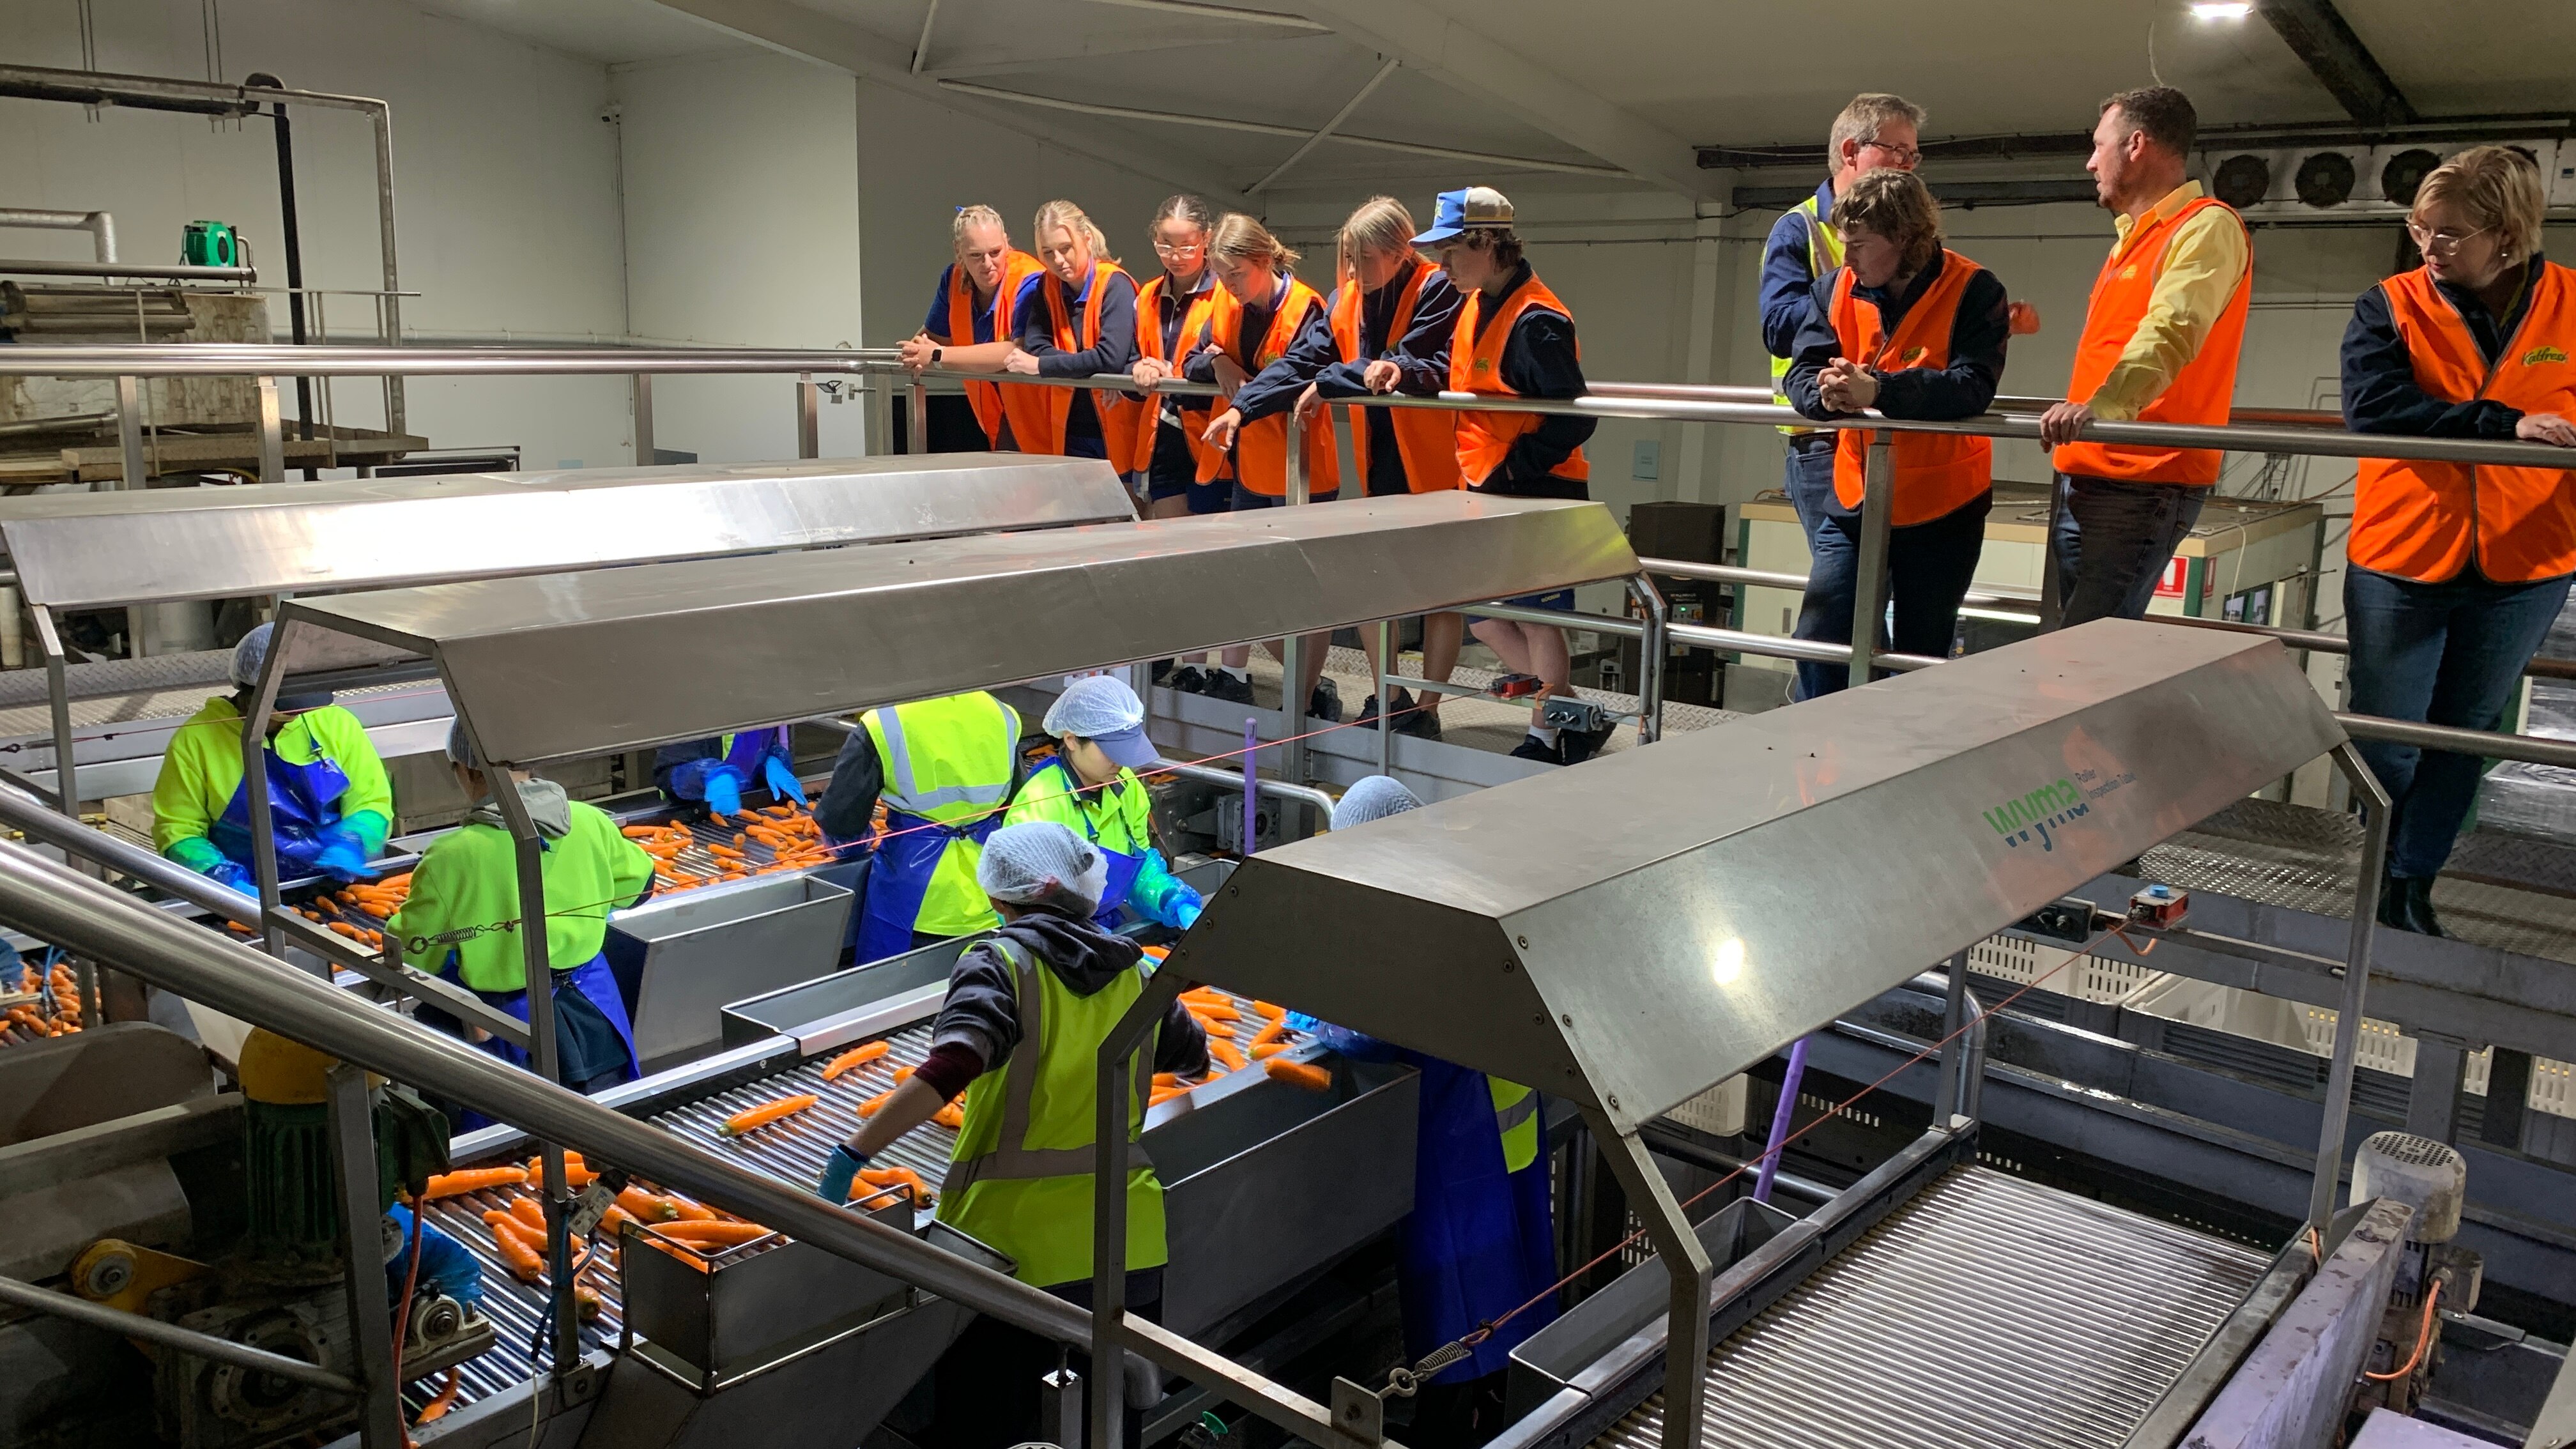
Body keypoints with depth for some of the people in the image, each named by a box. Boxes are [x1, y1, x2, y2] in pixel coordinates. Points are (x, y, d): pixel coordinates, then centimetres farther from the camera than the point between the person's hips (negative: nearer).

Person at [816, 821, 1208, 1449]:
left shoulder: (1001, 962, -9)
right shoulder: (1137, 973, 7)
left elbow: (949, 1069, -26)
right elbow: (1194, 1060, 23)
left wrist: (852, 1154, -24)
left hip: (1016, 1243, -5)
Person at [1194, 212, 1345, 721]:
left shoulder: (1305, 307, -16)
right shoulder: (1227, 305, 6)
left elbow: (1294, 377, -28)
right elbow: (1191, 365, 8)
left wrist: (1241, 407, -37)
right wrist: (1216, 361, -12)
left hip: (1301, 466, -7)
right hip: (1251, 463, 7)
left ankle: (1305, 695, 12)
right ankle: (1234, 680, 25)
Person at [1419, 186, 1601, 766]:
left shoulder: (1535, 321, -20)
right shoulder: (1475, 307, 8)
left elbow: (1573, 419, -22)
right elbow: (1458, 377, 20)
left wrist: (1509, 473, -21)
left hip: (1537, 497, -10)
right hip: (1490, 497, 10)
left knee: (1536, 618, 3)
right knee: (1483, 617, 13)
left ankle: (1548, 738, 19)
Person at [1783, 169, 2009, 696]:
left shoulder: (1974, 291, -14)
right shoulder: (1836, 288, -1)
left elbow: (1972, 387, -26)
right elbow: (1801, 374, -8)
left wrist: (1876, 390, -40)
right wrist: (1825, 395, -32)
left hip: (1943, 508, -3)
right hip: (1855, 501, 4)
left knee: (1921, 660, 9)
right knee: (1819, 645, -1)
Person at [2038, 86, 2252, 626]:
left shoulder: (2207, 227, -7)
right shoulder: (2133, 238, 23)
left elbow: (2172, 331, -24)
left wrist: (2101, 405, -38)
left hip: (2145, 483, -9)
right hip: (2083, 475, 9)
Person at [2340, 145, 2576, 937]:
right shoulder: (2390, 307, -6)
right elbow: (2373, 408, -20)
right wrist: (2506, 423, -26)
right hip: (2400, 562, -2)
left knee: (2462, 739, 13)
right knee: (2387, 745, 7)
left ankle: (2411, 887, 26)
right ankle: (2376, 875, 27)